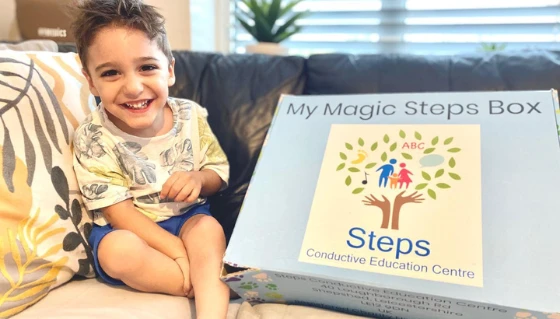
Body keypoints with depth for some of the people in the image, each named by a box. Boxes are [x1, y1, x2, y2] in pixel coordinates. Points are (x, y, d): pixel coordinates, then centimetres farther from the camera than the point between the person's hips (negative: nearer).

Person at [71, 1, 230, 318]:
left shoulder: (191, 116, -9)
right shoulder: (93, 137, -17)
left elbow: (220, 172, 1)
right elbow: (117, 211, -17)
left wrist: (199, 179, -26)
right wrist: (178, 251, -24)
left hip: (187, 218, 2)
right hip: (128, 229, -1)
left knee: (209, 228, -28)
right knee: (118, 250, -31)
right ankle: (216, 285, -20)